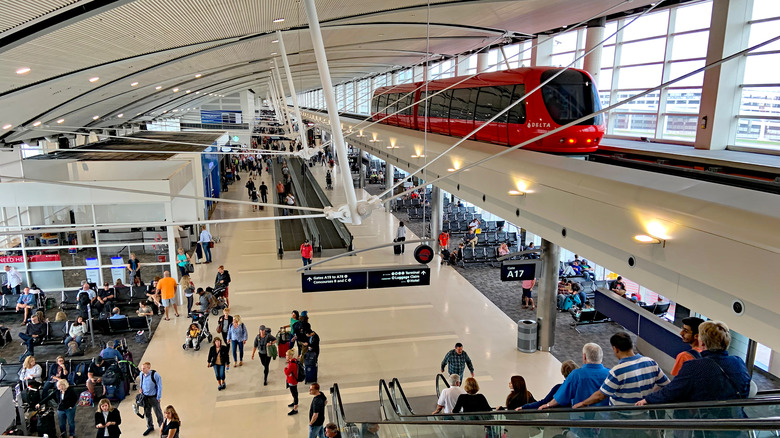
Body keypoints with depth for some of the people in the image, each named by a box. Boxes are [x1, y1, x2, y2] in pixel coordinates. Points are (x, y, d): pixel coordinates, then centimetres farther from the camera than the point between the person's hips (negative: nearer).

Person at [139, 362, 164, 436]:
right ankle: (150, 427, 38)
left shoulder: (155, 375, -22)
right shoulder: (141, 374, -6)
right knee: (147, 412, 17)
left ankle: (161, 426, 30)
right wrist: (140, 388, -1)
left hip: (153, 397, -5)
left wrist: (158, 397, -11)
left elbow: (159, 386, -13)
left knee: (158, 412, 9)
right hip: (145, 396, 5)